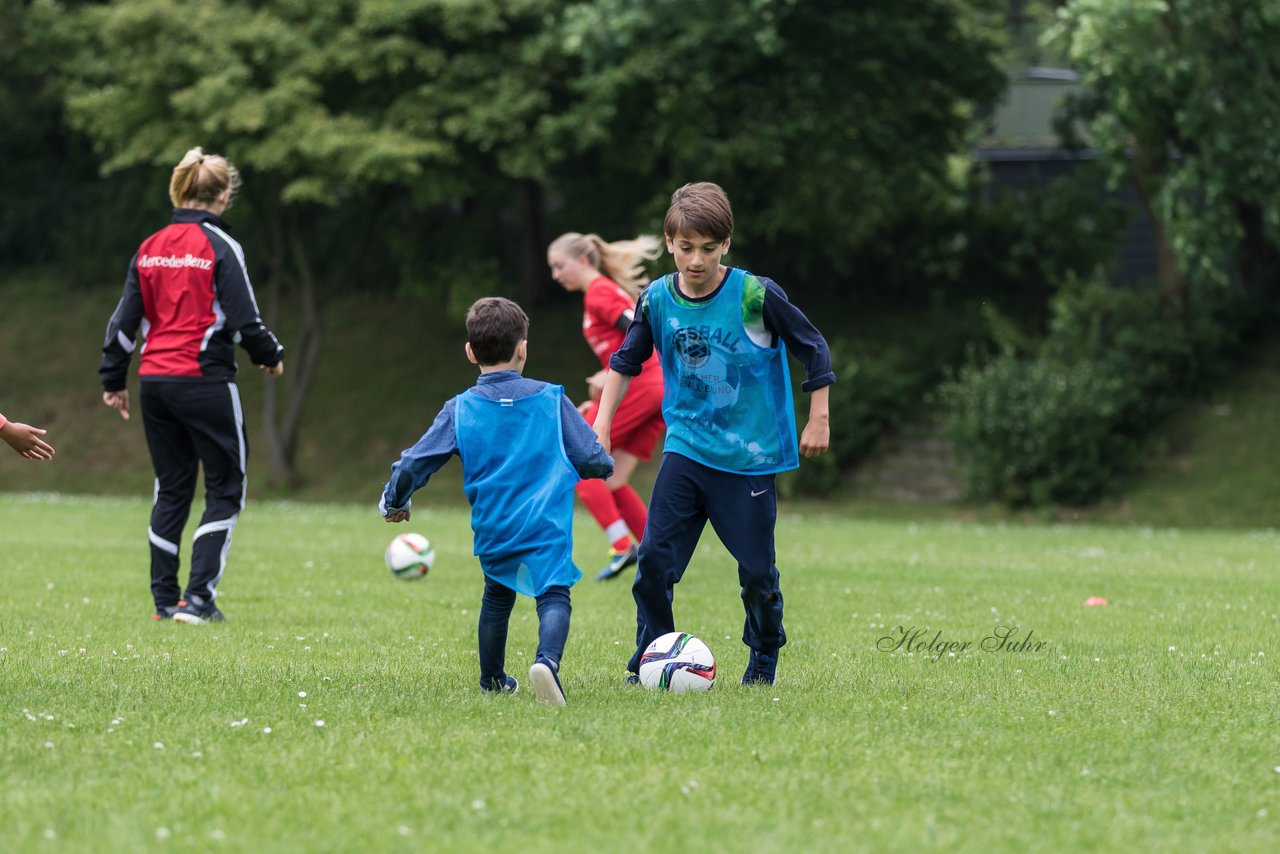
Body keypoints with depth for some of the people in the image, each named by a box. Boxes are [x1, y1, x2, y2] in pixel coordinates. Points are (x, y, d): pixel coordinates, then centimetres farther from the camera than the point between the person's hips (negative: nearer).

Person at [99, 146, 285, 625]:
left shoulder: (150, 249, 7)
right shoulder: (220, 247, -10)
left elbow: (125, 320, 8)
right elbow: (243, 319, -11)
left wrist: (113, 379, 17)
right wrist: (270, 357, 7)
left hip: (155, 382, 6)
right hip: (205, 383, -6)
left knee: (171, 490, 16)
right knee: (225, 490, 3)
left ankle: (164, 599, 15)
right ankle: (198, 598, -7)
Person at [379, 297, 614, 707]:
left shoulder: (460, 410, 3)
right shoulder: (551, 399, 2)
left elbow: (413, 465, 3)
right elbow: (592, 458, 5)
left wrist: (393, 502, 21)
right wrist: (605, 467, 29)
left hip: (492, 530, 3)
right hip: (547, 526, -3)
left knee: (497, 596, 25)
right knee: (553, 596, -9)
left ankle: (492, 679, 37)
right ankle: (547, 660, -38)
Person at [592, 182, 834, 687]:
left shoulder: (756, 296, -14)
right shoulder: (657, 300, -4)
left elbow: (813, 349, -3)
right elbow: (626, 362, 12)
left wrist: (819, 420, 0)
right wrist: (602, 423, 7)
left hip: (750, 456, -3)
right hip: (686, 449, 3)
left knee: (756, 569, 3)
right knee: (654, 558, -7)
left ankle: (764, 657, 27)